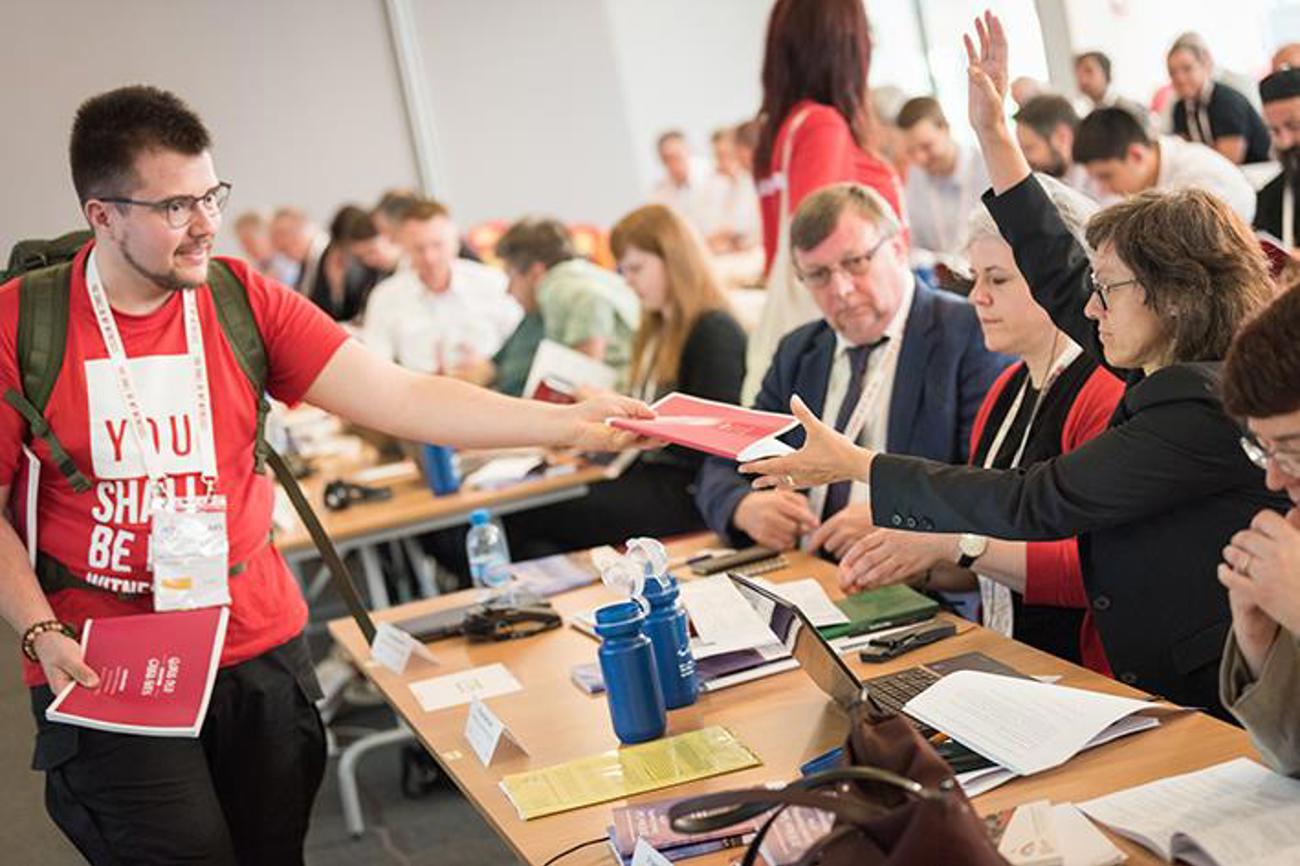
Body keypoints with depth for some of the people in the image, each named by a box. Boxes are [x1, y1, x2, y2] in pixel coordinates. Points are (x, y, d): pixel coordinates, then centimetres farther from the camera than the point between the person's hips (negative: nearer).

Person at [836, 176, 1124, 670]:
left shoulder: (1107, 393, -13)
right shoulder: (1006, 391, 15)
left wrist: (954, 544, -20)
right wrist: (915, 567, 2)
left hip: (1079, 675, -7)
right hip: (1000, 665, 7)